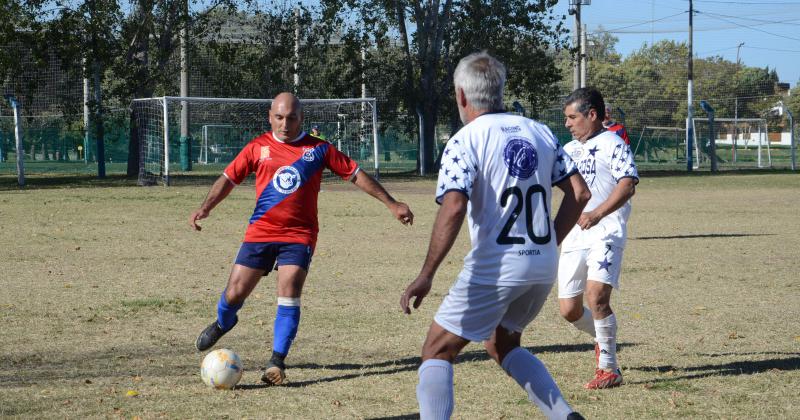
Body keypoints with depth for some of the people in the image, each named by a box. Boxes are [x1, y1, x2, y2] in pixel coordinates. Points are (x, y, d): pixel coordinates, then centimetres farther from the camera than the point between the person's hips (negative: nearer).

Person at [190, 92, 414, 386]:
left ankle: (277, 362, -8)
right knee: (234, 293, 1)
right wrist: (205, 207, -4)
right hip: (260, 232, 1)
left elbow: (355, 174, 7)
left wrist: (391, 204, 6)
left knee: (289, 293, -16)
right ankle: (222, 323, 36)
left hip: (300, 234, -1)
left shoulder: (318, 149, 2)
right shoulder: (258, 147, 5)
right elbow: (229, 178, 10)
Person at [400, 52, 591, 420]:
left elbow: (453, 209, -22)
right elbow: (579, 193, 8)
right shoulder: (540, 132, 9)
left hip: (494, 267, -6)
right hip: (543, 266, 6)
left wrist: (426, 276, -22)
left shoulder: (464, 142, -9)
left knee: (437, 350, 6)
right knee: (502, 345, 26)